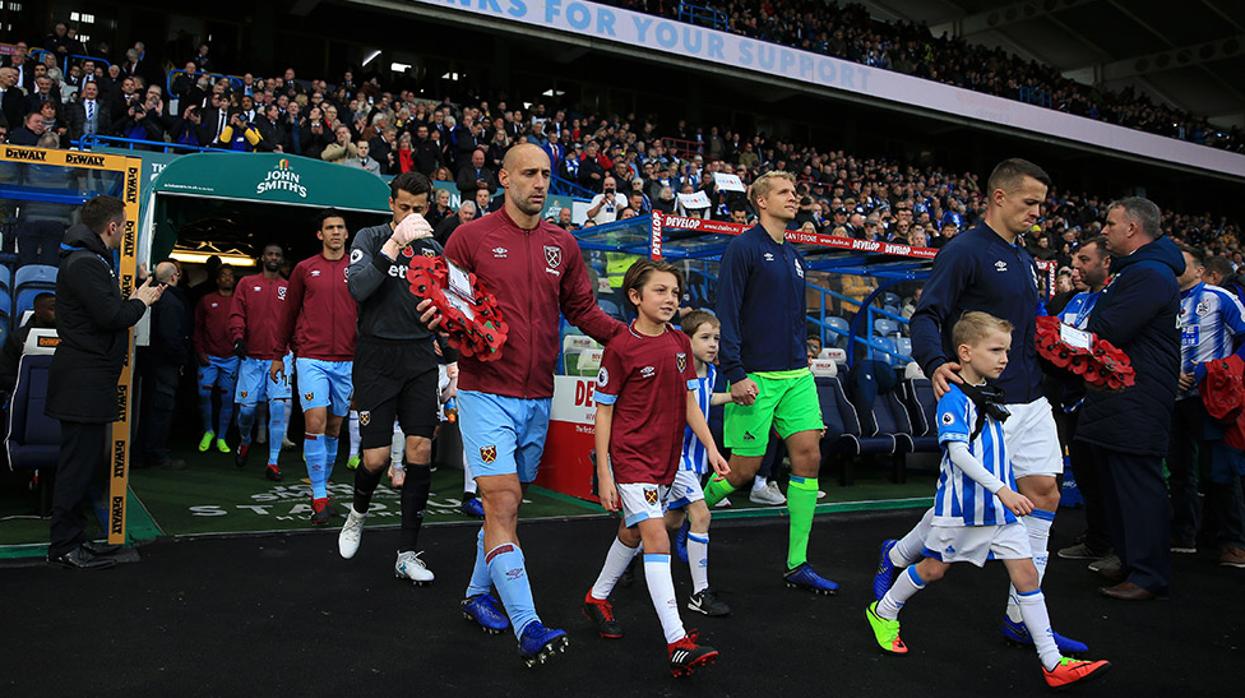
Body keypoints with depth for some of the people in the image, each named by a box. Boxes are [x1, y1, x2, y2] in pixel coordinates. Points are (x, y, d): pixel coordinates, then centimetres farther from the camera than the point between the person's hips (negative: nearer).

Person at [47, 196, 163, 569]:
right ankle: (64, 546, 2)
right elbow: (111, 316, -22)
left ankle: (72, 537, 22)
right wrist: (141, 301, -6)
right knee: (79, 461, -5)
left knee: (87, 458, 15)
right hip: (83, 381, -11)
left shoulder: (92, 260, 19)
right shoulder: (84, 263, -16)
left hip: (89, 379, 11)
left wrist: (135, 297, 9)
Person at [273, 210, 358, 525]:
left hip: (346, 360, 2)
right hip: (311, 358, -2)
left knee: (334, 426, 9)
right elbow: (289, 313, 12)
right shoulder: (305, 269, 6)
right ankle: (320, 498, -8)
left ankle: (323, 483, 25)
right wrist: (278, 355, 14)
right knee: (315, 422, -12)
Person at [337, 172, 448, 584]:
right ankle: (358, 512, 30)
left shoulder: (433, 248, 11)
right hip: (378, 357, -3)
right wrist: (394, 243, -28)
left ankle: (407, 555, 4)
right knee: (376, 457, -6)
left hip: (420, 358, 3)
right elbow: (358, 288, -20)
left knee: (420, 451, -5)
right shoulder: (370, 238, -1)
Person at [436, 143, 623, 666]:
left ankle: (477, 593, 34)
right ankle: (527, 627, -12)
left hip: (538, 397, 5)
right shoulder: (470, 237, -3)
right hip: (486, 392, -5)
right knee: (503, 503, -12)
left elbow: (582, 309, 13)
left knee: (507, 502, 16)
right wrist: (437, 315, -23)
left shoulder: (562, 244, 9)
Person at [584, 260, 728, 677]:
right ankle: (677, 644, -17)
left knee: (633, 533, 20)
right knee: (657, 538, -16)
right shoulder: (620, 348, -12)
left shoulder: (680, 344, 6)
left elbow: (689, 402, 12)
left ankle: (597, 598, 44)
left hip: (666, 458, 7)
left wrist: (711, 448, 3)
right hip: (630, 457, -7)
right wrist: (603, 475, -11)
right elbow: (603, 413, -9)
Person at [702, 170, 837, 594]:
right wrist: (735, 374, -19)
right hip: (756, 378, -7)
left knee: (808, 457, -1)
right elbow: (727, 314, -13)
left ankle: (797, 565, 6)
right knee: (745, 468, -1)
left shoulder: (794, 257, 17)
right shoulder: (744, 248, -6)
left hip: (796, 375, 7)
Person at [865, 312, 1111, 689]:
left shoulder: (989, 396, 9)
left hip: (1000, 505, 7)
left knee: (1026, 572, 1)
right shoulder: (953, 399, -16)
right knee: (934, 568, 9)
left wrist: (1006, 491, 18)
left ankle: (1053, 662, 6)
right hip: (962, 505, -7)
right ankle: (883, 612, 32)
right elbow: (958, 453, -25)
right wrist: (1001, 490, -29)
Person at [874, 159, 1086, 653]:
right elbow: (926, 315, -18)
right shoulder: (964, 250, -10)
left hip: (1029, 402, 8)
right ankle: (897, 555, 26)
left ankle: (1020, 618, 12)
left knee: (1043, 493, 3)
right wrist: (936, 364, -34)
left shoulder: (1023, 260, 17)